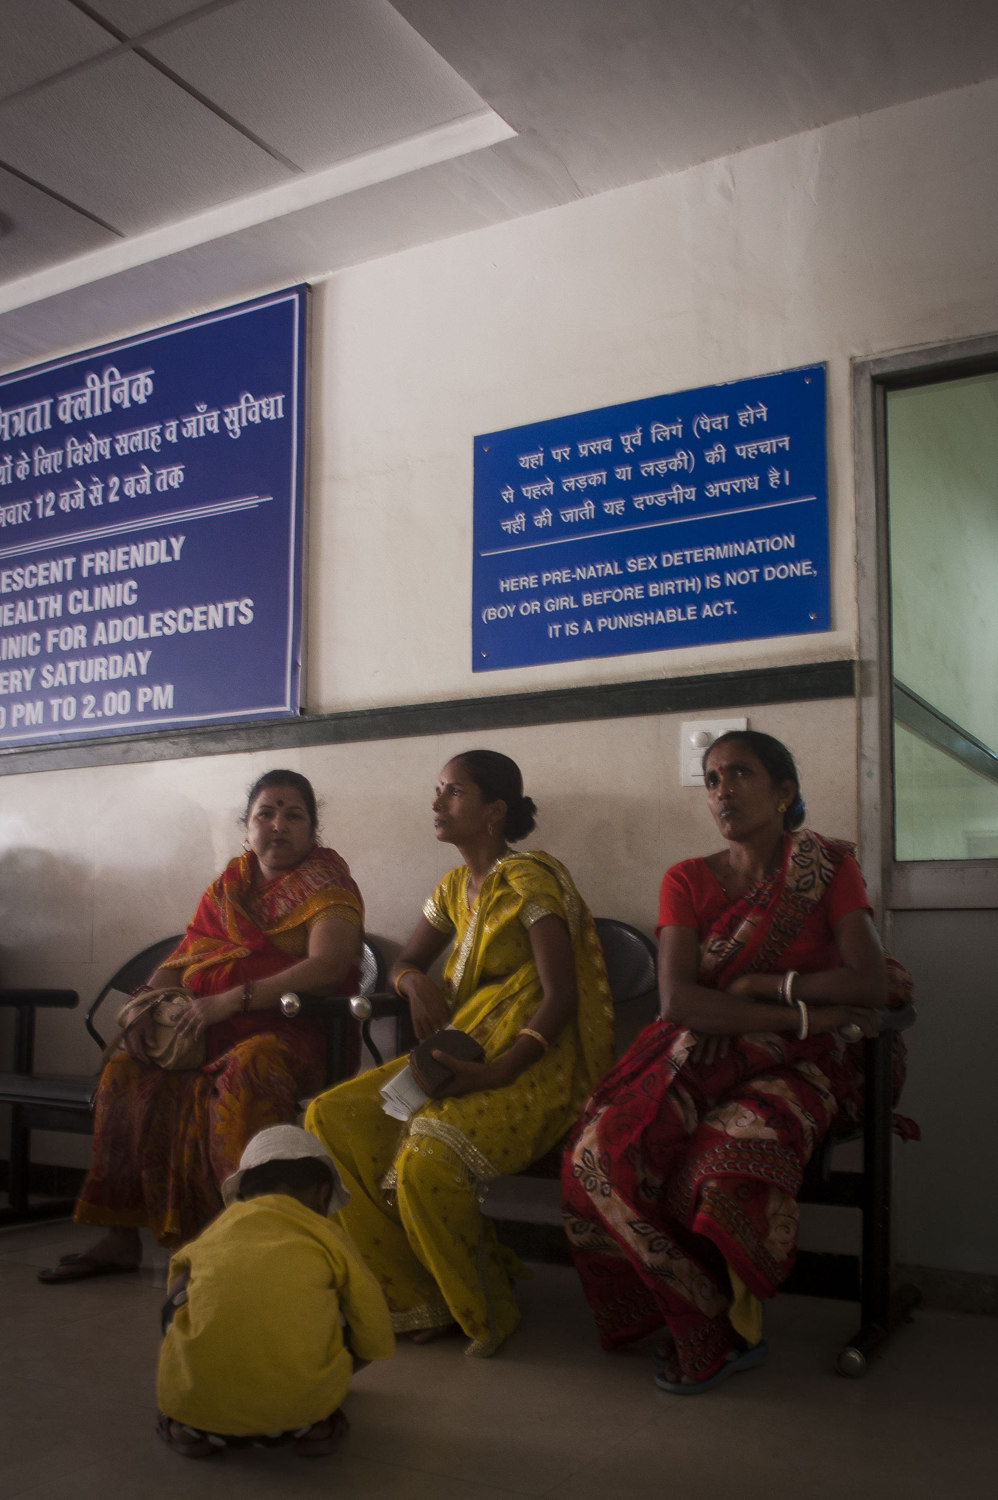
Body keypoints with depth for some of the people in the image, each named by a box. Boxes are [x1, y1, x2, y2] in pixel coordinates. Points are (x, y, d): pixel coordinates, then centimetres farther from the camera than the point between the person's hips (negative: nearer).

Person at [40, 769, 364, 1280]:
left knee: (242, 1071, -36)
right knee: (126, 1070, -11)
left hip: (290, 1031, -6)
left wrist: (231, 1000, -22)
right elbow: (181, 960, 19)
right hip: (214, 1033, 6)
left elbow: (327, 966, -17)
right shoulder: (227, 887, 18)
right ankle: (120, 1238, -5)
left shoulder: (325, 883, -1)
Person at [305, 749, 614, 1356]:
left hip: (531, 1064, -8)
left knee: (427, 1159, -33)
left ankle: (486, 1312, -5)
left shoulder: (529, 879, -11)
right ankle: (422, 1297, -2)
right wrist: (416, 982, -2)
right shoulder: (455, 888, 14)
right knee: (331, 1117, -9)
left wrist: (494, 1073, -28)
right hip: (464, 1054, 9)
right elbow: (404, 963, 24)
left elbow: (560, 997, -17)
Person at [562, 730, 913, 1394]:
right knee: (603, 1148, -26)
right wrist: (806, 1015, -15)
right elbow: (679, 1001, -8)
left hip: (797, 1067, -2)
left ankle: (714, 1331, -4)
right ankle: (722, 1330, -7)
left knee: (728, 1161, -35)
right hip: (703, 1057, 3)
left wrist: (757, 985, -8)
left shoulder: (827, 865, 3)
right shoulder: (688, 880, 7)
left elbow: (872, 983, -9)